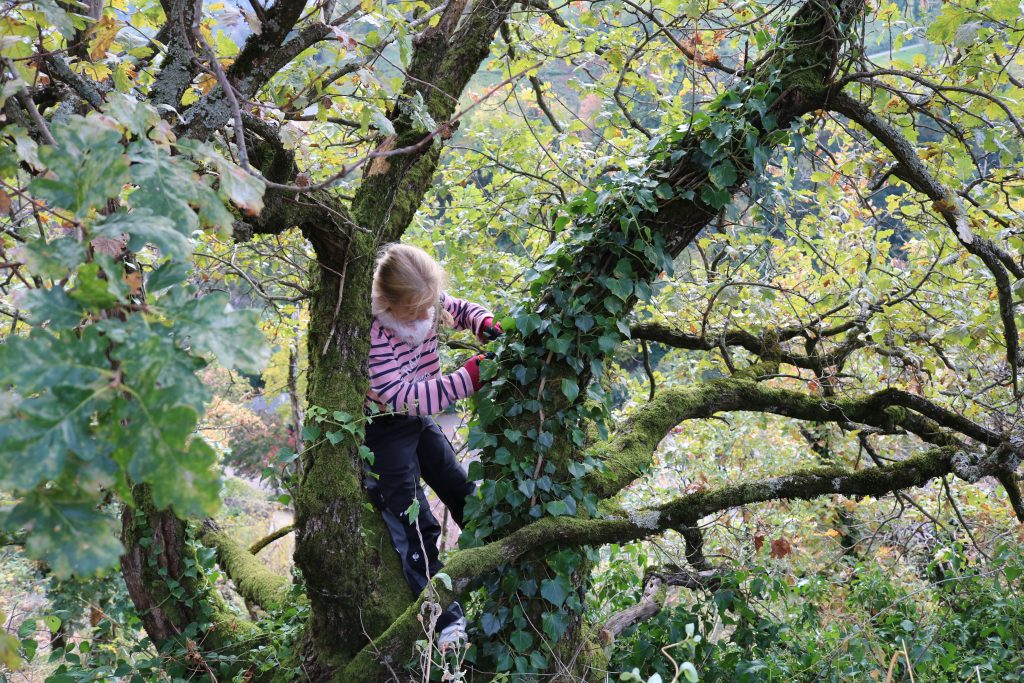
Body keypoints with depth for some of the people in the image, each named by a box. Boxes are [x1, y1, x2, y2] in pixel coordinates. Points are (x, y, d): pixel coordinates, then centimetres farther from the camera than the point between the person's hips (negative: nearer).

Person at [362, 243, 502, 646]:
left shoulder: (427, 306, -11)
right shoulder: (373, 336, -33)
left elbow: (459, 310, 11)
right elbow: (402, 396, -37)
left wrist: (484, 323, -13)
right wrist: (467, 379, -40)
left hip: (418, 420, 7)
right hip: (384, 429, -7)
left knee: (460, 489, 18)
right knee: (415, 522, -10)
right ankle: (446, 619, -4)